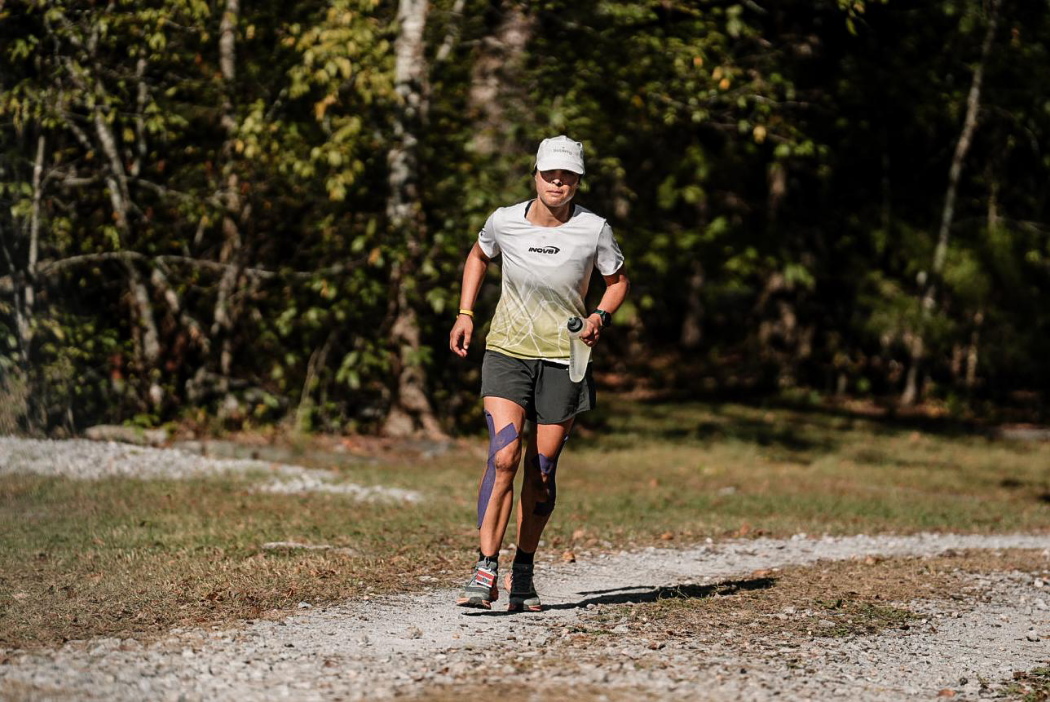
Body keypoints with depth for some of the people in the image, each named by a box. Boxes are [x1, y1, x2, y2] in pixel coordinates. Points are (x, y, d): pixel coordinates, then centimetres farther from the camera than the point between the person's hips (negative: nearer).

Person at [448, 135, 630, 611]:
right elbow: (478, 256, 17)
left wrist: (600, 316, -10)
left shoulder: (594, 230, -7)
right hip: (507, 352, 0)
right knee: (503, 457, -18)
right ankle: (485, 572, -18)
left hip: (563, 359, 0)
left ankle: (523, 572, 20)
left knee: (542, 471, 3)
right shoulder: (504, 222, -5)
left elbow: (618, 281, 9)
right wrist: (465, 313, 9)